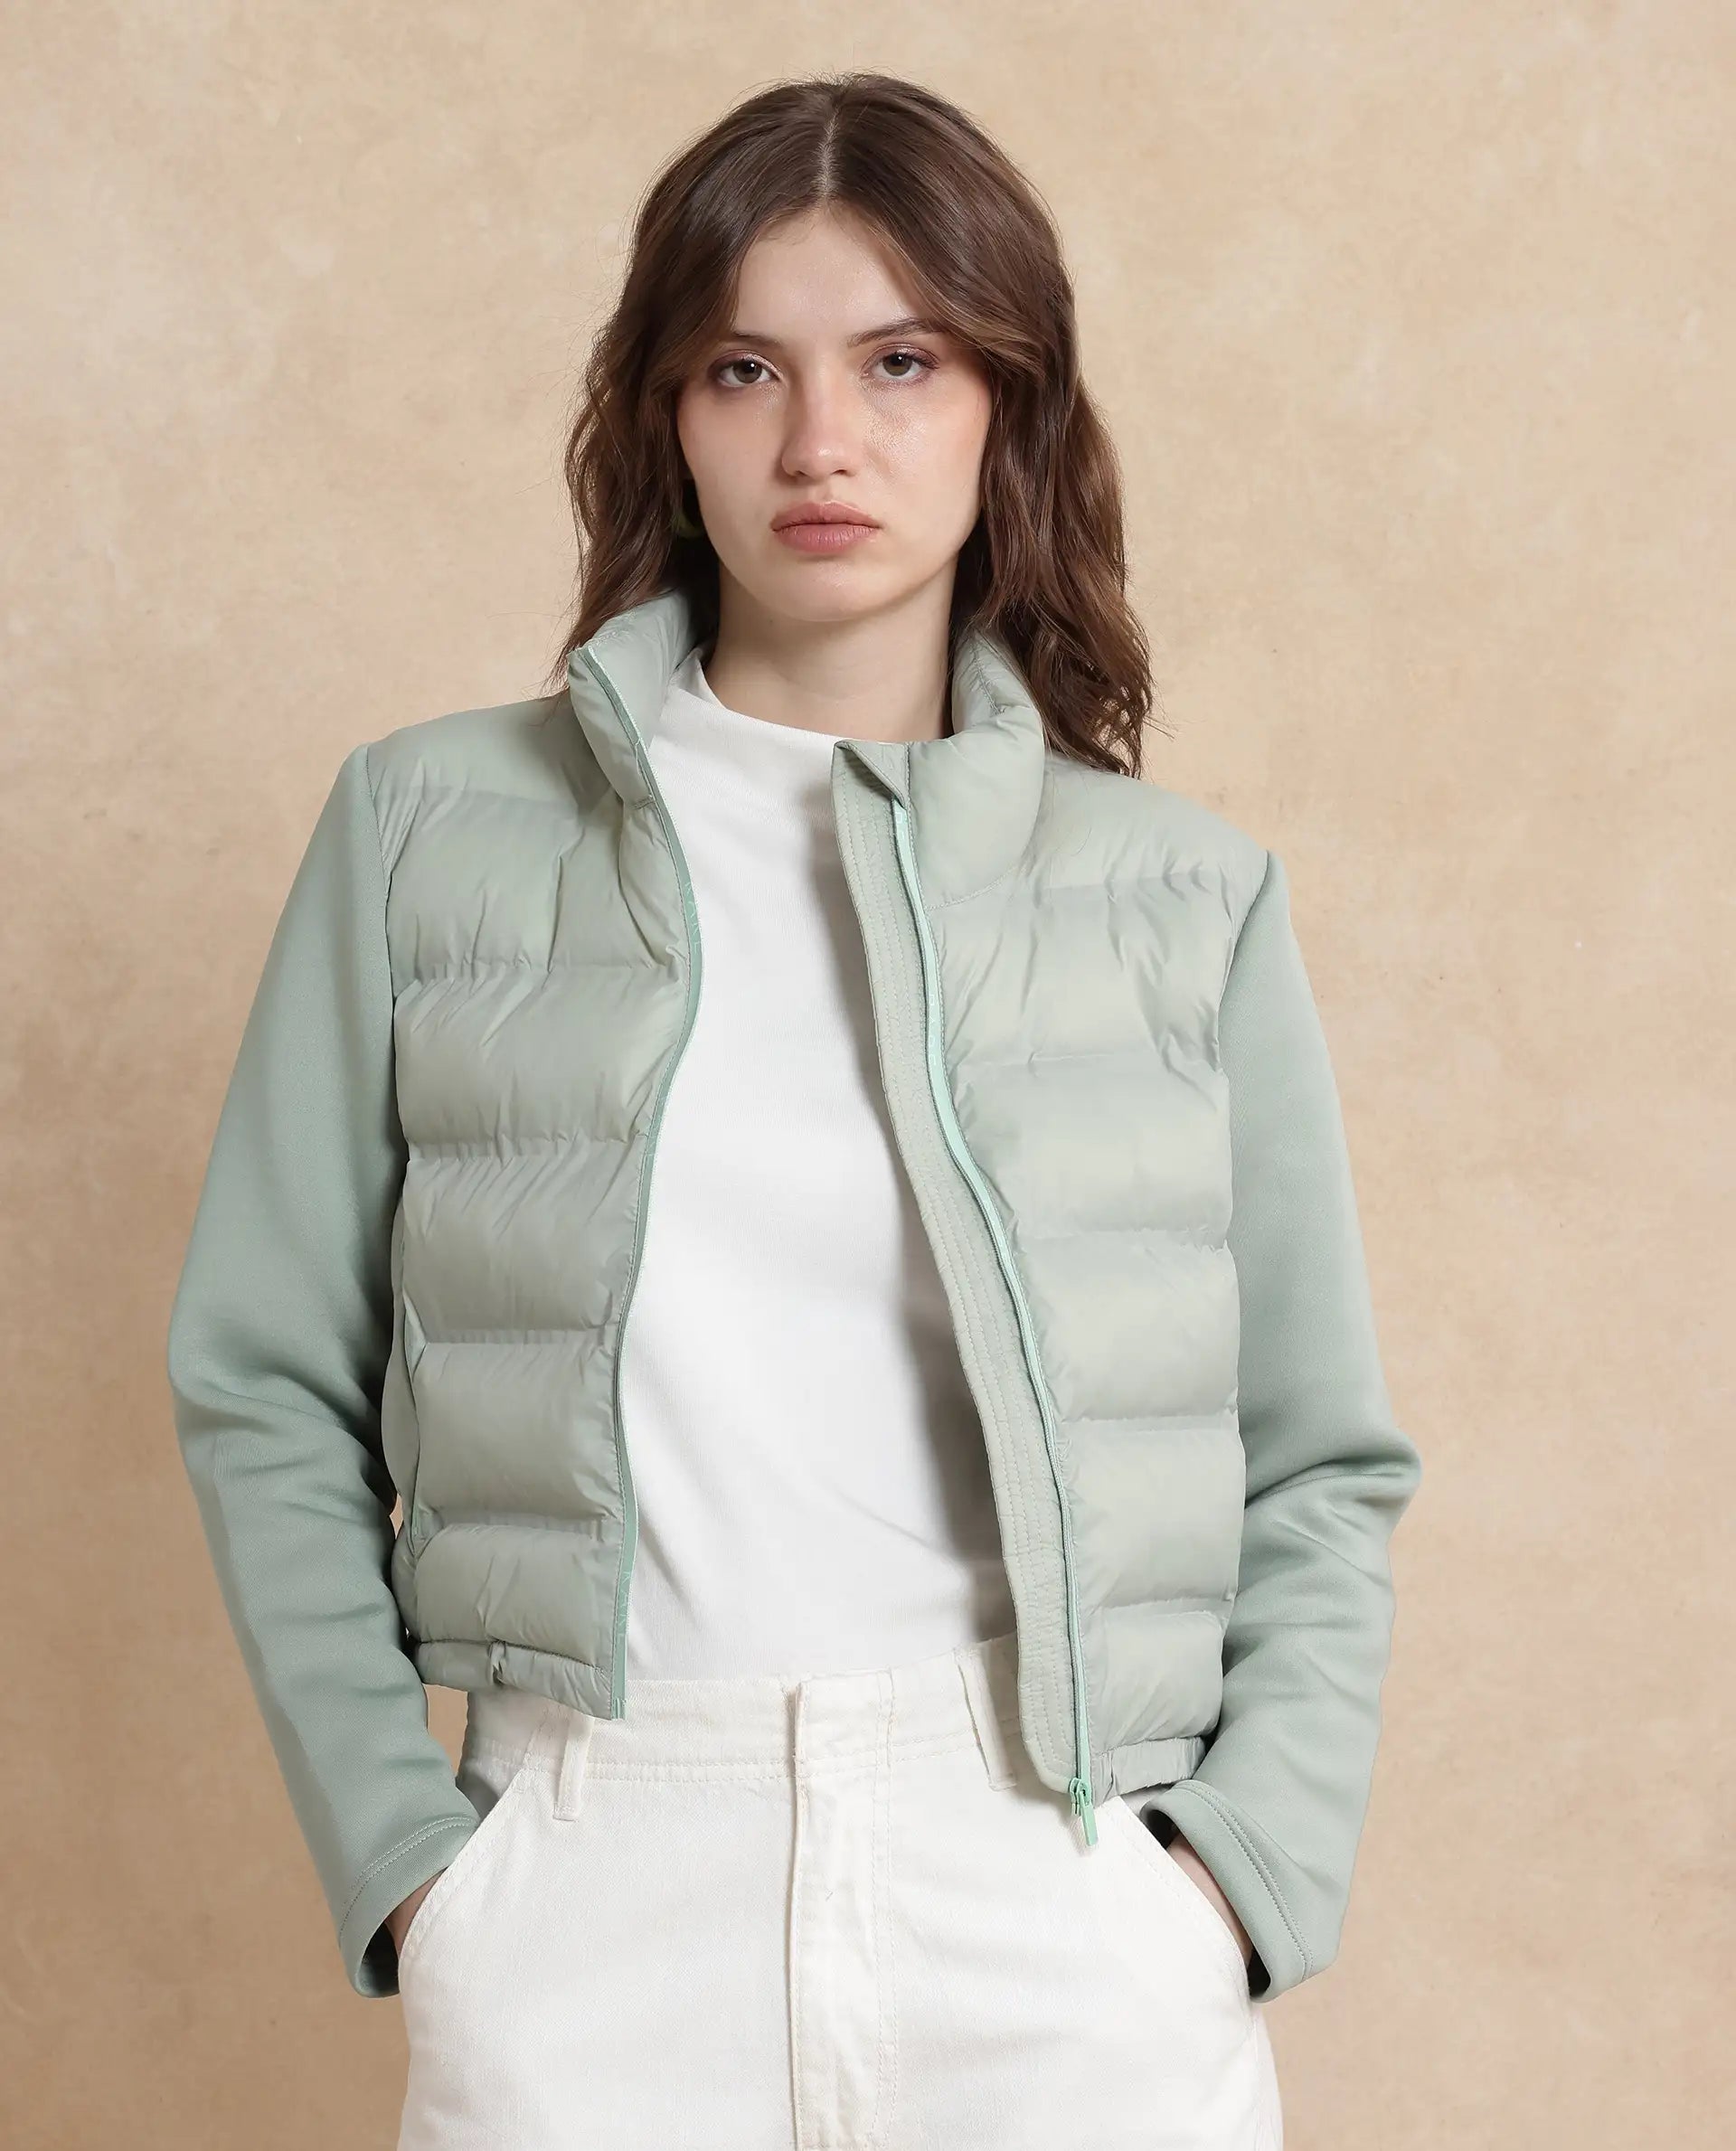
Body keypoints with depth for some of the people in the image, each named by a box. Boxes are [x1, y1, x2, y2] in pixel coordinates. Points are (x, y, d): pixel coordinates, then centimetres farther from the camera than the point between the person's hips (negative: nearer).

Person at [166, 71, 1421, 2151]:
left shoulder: (1187, 893, 6)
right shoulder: (430, 828, 5)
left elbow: (1321, 1472, 8)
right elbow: (268, 1394, 5)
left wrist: (1245, 1867, -4)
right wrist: (398, 1851, -4)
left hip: (1073, 1920, 1)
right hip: (587, 1903, 0)